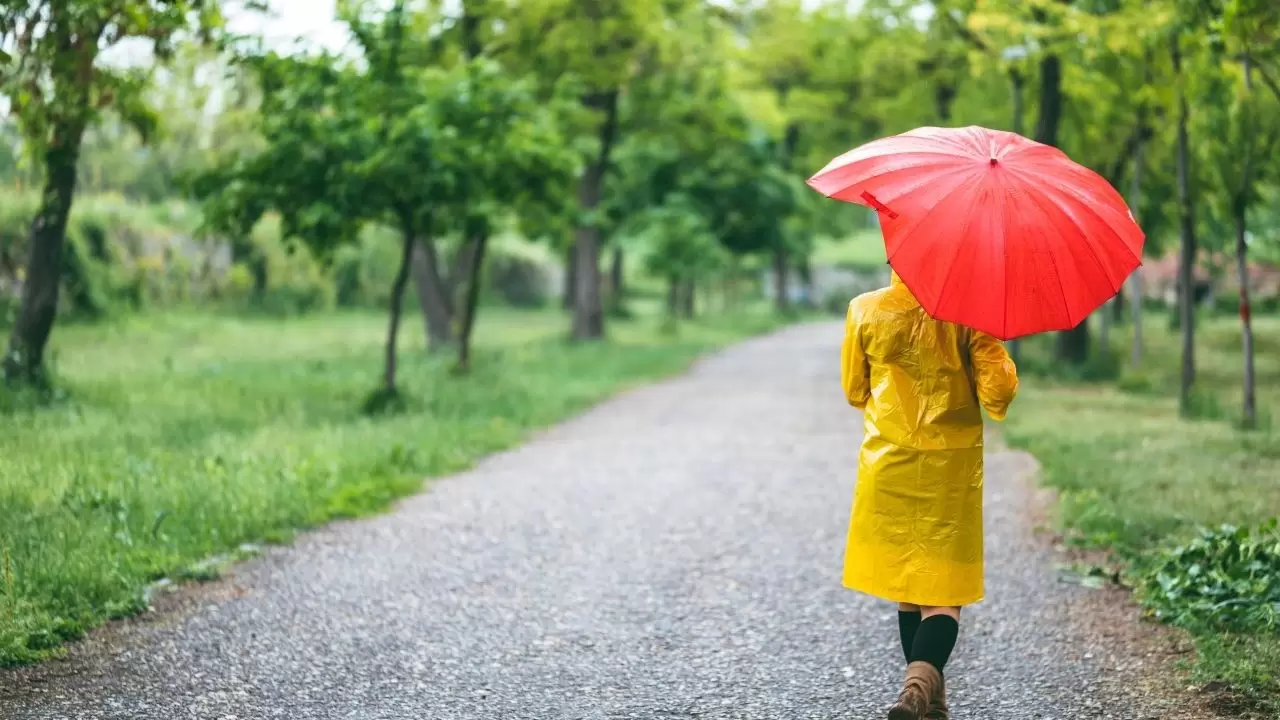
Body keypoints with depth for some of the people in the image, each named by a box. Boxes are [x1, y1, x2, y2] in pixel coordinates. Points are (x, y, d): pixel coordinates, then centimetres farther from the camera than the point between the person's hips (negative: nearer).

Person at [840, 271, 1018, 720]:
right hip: (952, 467, -2)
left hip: (888, 466, 2)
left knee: (906, 585, 16)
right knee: (943, 590, 0)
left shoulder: (865, 310, -3)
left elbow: (854, 391, 7)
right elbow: (996, 394, -10)